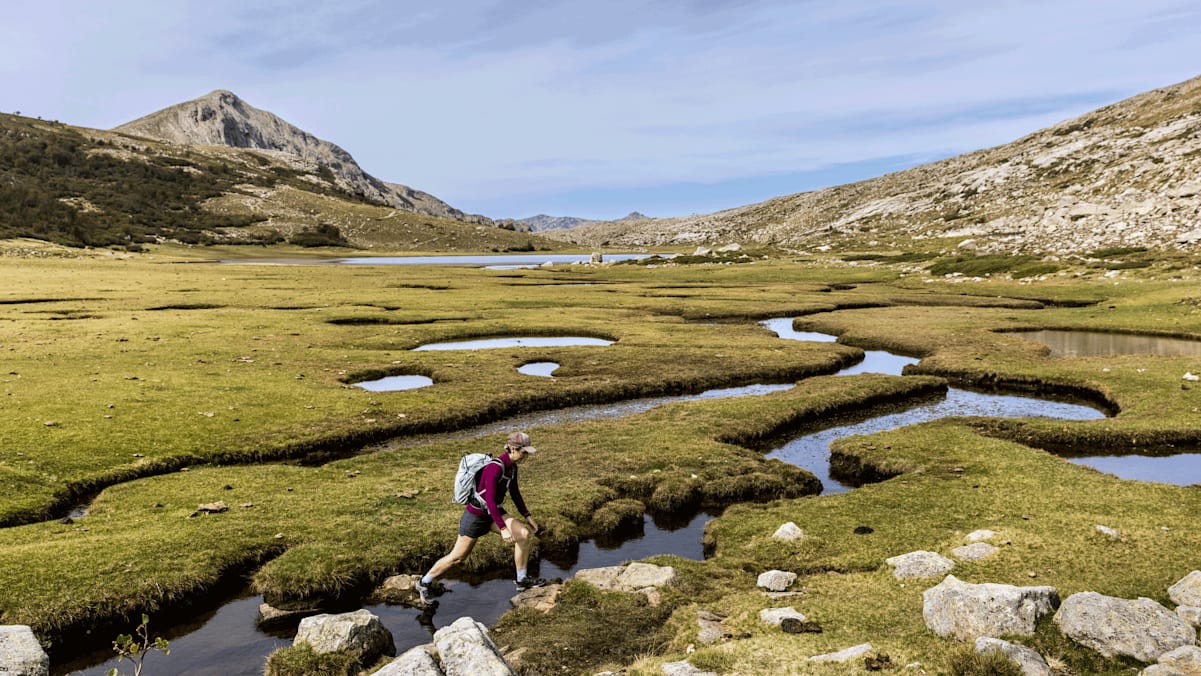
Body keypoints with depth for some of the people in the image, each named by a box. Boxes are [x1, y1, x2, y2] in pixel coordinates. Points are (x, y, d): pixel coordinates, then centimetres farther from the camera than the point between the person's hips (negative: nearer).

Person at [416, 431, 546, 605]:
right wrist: (503, 528, -35)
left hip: (493, 512, 8)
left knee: (523, 534, -8)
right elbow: (490, 500, -33)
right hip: (476, 514, -8)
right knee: (457, 557, 4)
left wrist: (528, 516, 11)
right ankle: (424, 583, 27)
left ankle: (522, 580, 6)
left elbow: (515, 494, 11)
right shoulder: (495, 468, -30)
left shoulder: (512, 466, -3)